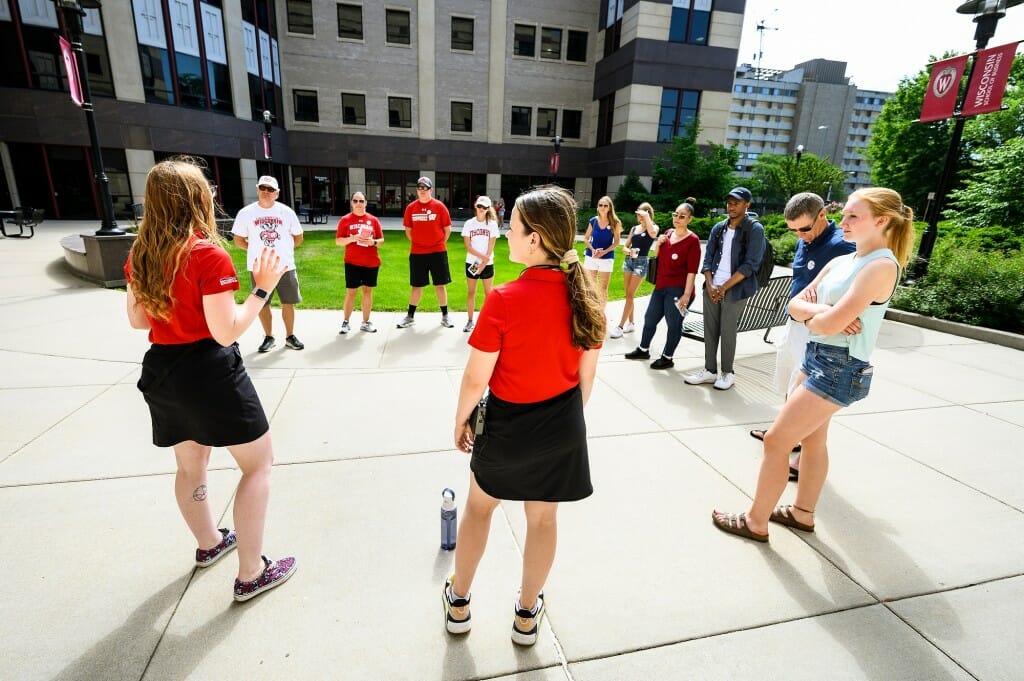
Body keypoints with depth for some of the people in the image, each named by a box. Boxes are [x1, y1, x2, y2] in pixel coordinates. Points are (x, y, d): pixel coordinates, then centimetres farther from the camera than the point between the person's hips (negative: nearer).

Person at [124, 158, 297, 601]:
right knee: (258, 464, 6)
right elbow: (227, 332, -21)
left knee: (190, 465, 25)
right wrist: (263, 288, -14)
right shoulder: (208, 255, -20)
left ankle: (209, 543, 48)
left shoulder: (140, 254, 2)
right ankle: (251, 574, 13)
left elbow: (137, 320, 11)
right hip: (209, 373, -8)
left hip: (162, 373, 8)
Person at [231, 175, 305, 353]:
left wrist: (282, 248, 7)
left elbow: (298, 237, 10)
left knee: (288, 302, 5)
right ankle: (268, 337, 22)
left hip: (285, 265, 1)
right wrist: (257, 250, 4)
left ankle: (290, 336, 19)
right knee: (262, 303, 7)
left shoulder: (286, 212, 1)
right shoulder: (246, 213, -2)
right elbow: (238, 240, 6)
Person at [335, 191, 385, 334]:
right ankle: (345, 322, 11)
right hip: (352, 262, -2)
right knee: (350, 292, 0)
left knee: (368, 291, 8)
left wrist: (374, 242, -13)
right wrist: (350, 239, -19)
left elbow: (381, 239, 9)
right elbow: (338, 241, -1)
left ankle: (366, 322, 17)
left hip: (371, 262, 2)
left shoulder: (373, 220, 5)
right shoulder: (345, 219, 0)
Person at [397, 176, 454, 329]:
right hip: (417, 253, 1)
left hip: (437, 252, -1)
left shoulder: (439, 206, -2)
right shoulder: (411, 208, 3)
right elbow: (408, 230, 12)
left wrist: (439, 244, 5)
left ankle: (445, 316, 16)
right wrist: (418, 243, 10)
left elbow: (447, 229, 3)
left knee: (440, 285, 4)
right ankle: (410, 316, 19)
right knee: (416, 286, 8)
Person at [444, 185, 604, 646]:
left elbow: (476, 378, -16)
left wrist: (461, 420, 1)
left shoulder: (503, 301, -23)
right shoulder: (584, 298, -9)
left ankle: (458, 601, 44)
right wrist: (570, 416, 15)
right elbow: (587, 375, 0)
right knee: (543, 518, 21)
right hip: (563, 427, 4)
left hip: (508, 423, -3)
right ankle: (527, 613, 43)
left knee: (479, 507, 23)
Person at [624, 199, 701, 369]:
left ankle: (667, 358, 18)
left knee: (674, 324, 5)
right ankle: (643, 350, 34)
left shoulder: (693, 240, -12)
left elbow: (692, 271, -16)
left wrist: (687, 294, -21)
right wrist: (657, 244, 1)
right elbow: (656, 256, 22)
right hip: (660, 287, 8)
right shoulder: (668, 233, 9)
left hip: (678, 290, -8)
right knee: (650, 318, 17)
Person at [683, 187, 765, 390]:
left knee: (727, 332, 0)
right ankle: (709, 370, 17)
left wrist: (725, 287, -13)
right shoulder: (718, 228, 11)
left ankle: (727, 373, 15)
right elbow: (708, 258, 10)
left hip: (735, 290, -4)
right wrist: (709, 284, -5)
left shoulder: (754, 229, -4)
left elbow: (750, 264, -10)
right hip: (711, 287, 5)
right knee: (710, 330, 7)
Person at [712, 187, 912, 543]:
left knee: (775, 440, -5)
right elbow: (795, 304, 7)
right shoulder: (840, 261, 8)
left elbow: (830, 324, -25)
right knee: (812, 438, 19)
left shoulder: (882, 265, -18)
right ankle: (803, 513, 37)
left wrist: (811, 316, -3)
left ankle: (756, 521, 12)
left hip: (840, 367, -9)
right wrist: (822, 312, -14)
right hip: (815, 356, 9)